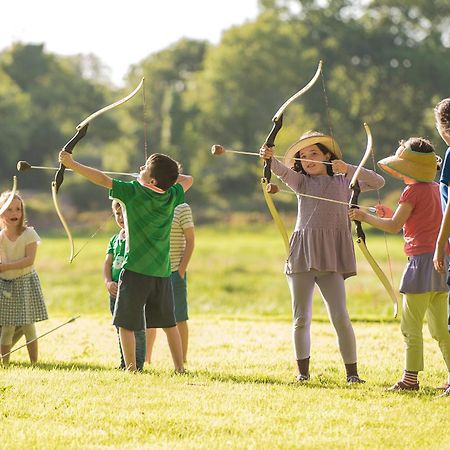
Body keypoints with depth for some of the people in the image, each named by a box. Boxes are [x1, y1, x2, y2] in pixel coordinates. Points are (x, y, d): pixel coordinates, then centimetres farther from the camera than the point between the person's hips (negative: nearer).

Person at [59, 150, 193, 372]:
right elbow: (187, 179, 21)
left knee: (126, 324, 4)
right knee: (168, 323, 15)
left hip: (135, 270, -5)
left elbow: (103, 180, -11)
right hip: (162, 271, 5)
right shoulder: (171, 196, 1)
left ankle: (131, 369, 0)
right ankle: (180, 368, 16)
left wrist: (72, 164, -5)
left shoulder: (133, 191, -12)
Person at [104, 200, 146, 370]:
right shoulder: (115, 239, 15)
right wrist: (108, 282, -6)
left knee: (136, 329, -5)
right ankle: (124, 363, 20)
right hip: (115, 290, 7)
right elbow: (107, 263, 8)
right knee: (121, 330, 12)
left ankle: (138, 363, -1)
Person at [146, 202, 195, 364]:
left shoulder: (182, 208, -4)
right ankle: (146, 359, 17)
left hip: (174, 272, -6)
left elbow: (190, 241, -7)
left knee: (178, 317, -2)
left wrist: (182, 269, -13)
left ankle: (182, 361, 3)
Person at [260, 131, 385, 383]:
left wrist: (348, 169, -7)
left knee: (341, 317, -8)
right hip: (302, 255, 1)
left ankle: (352, 372, -1)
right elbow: (283, 171, -7)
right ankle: (303, 371, 13)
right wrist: (270, 158, -29)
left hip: (331, 257, -1)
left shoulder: (343, 182, 14)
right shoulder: (302, 182, 14)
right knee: (302, 318, 3)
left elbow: (378, 182, 4)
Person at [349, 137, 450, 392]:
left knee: (411, 325, -4)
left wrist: (365, 217, 0)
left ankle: (411, 378, -4)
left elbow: (394, 226, -12)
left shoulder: (413, 191, -9)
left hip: (423, 259, -9)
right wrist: (392, 214, 19)